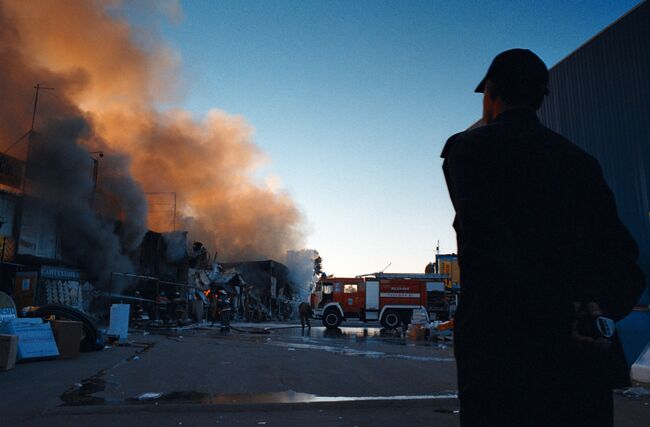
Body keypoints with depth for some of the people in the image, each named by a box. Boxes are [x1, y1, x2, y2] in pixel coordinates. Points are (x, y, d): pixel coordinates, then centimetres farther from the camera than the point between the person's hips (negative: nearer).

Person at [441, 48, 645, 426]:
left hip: (502, 357, -5)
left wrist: (561, 311, -15)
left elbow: (486, 237, -16)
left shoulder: (469, 147, 0)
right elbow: (623, 257, 7)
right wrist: (601, 307, -6)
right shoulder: (582, 161, 16)